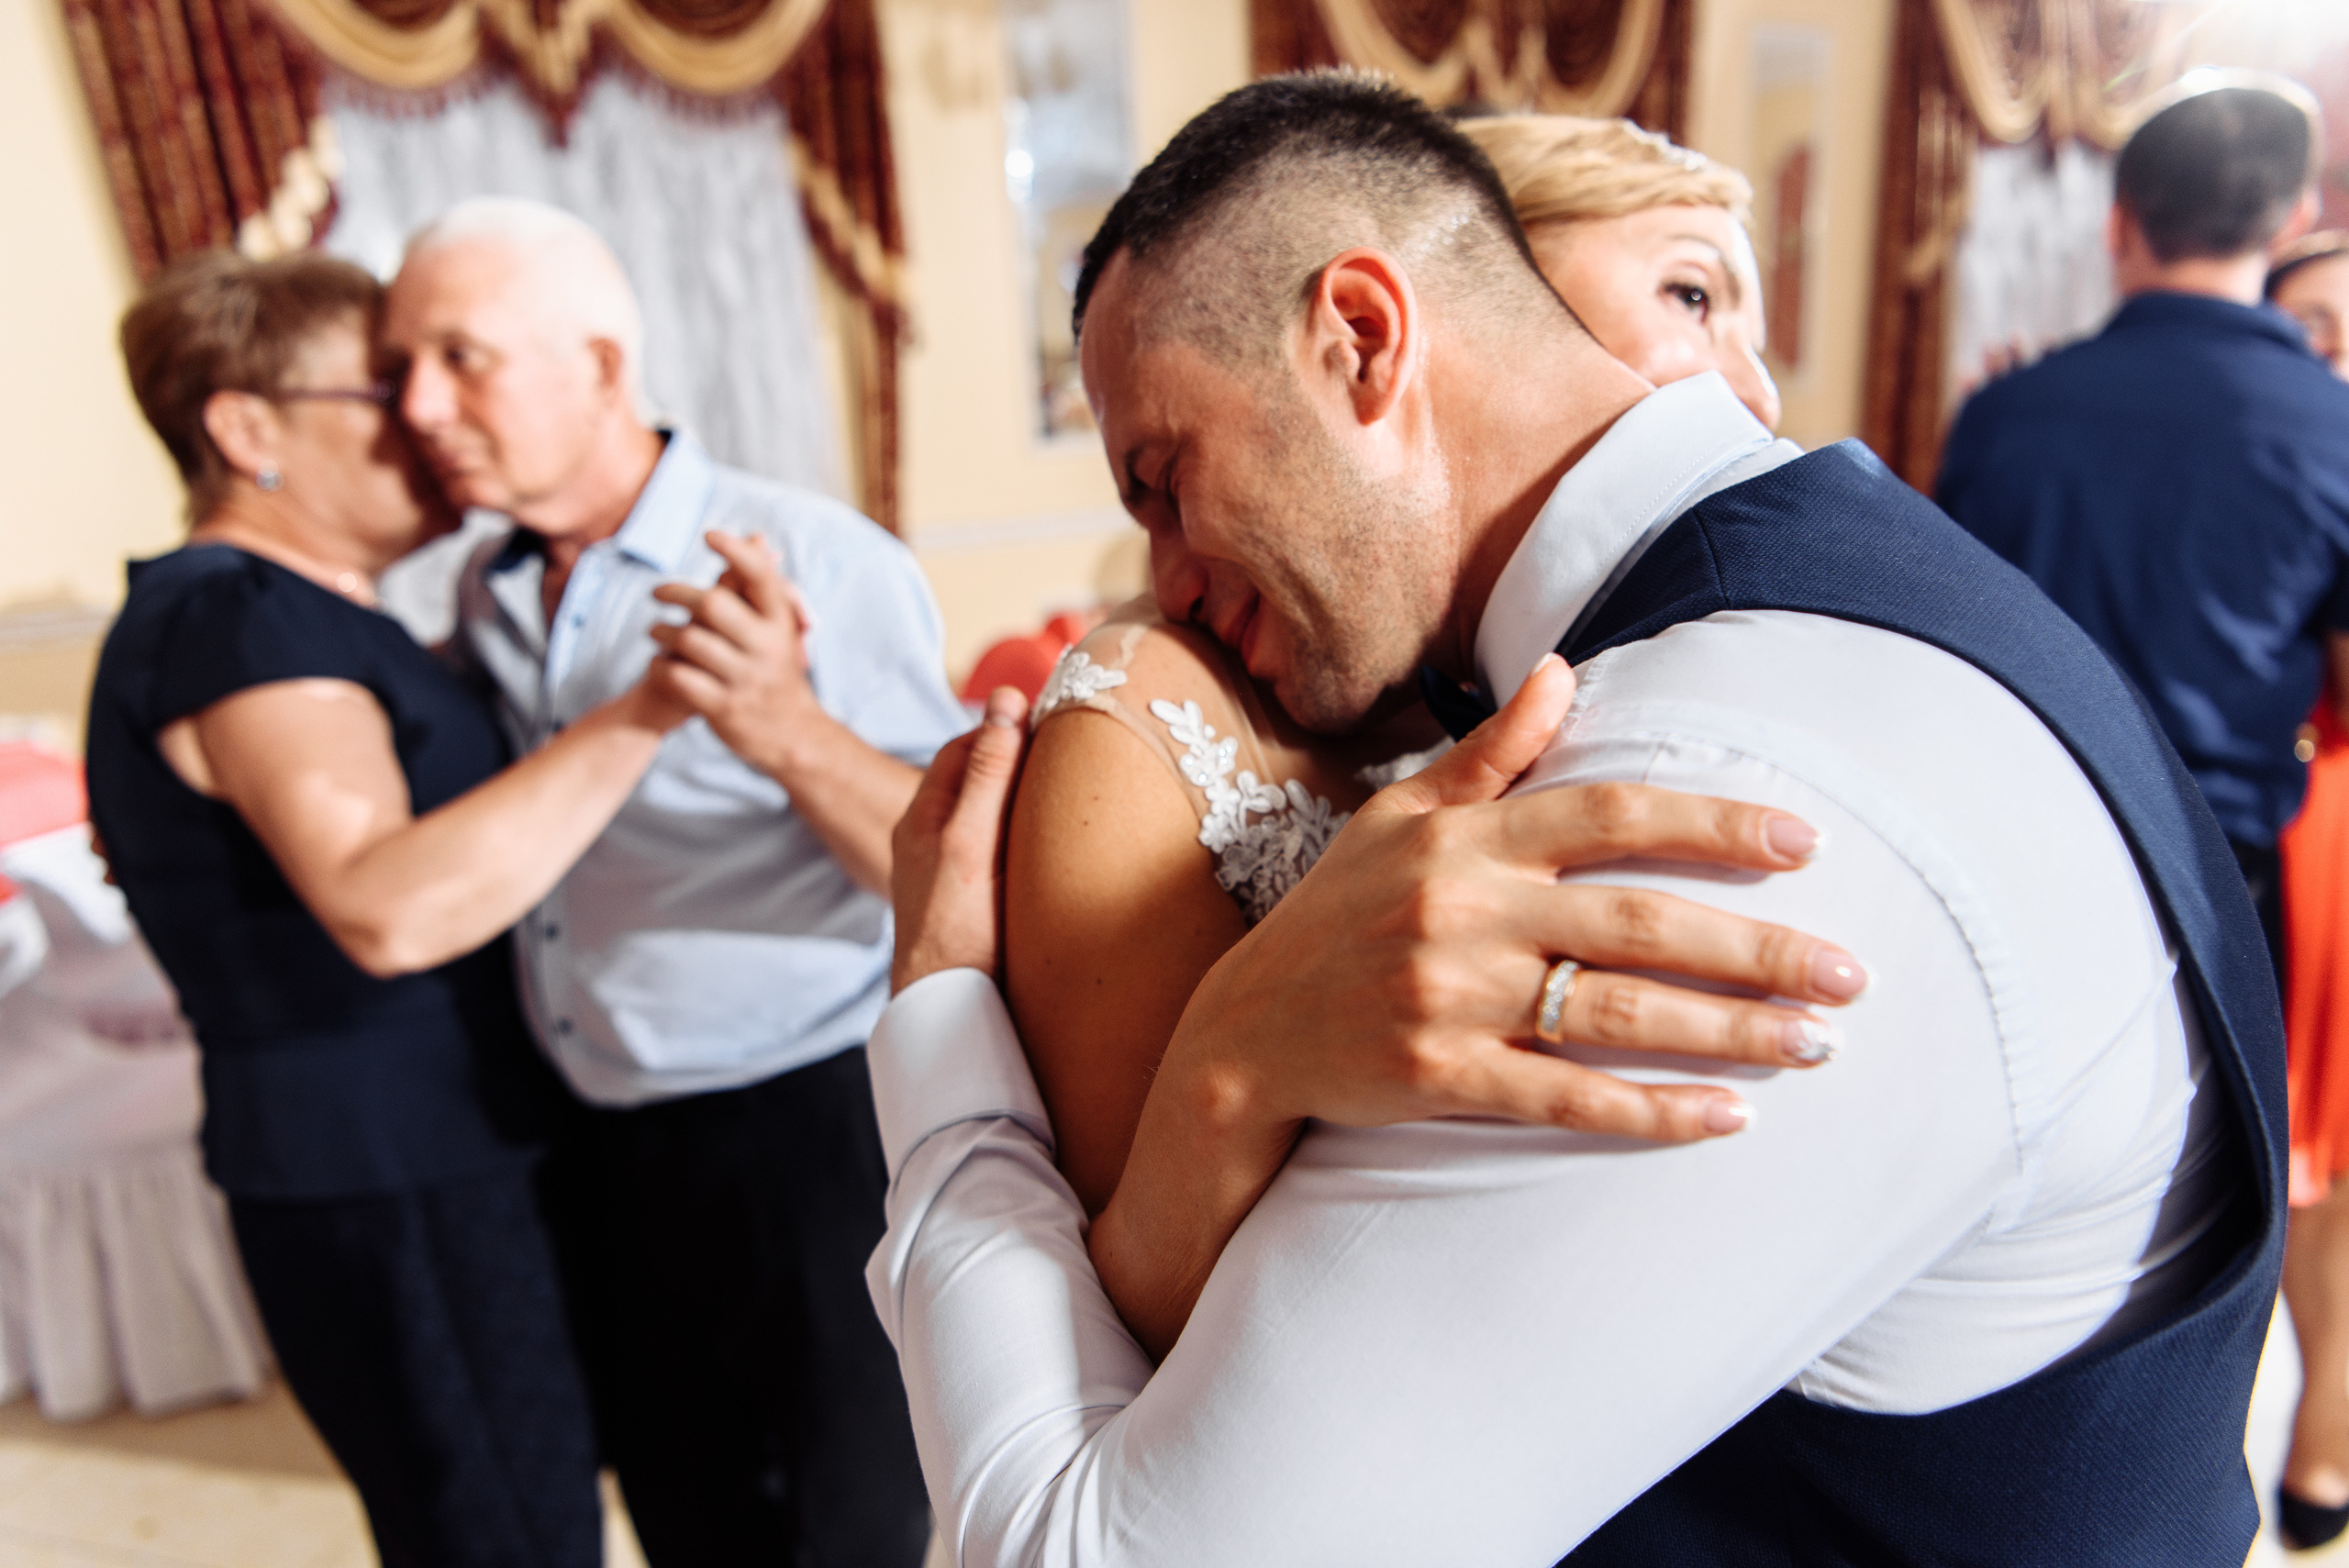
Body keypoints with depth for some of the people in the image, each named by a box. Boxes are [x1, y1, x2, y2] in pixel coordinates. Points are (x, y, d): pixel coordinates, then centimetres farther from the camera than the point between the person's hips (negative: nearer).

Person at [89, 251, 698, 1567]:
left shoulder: (296, 617, 13)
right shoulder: (230, 620, -19)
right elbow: (391, 908, -36)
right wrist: (647, 710, -38)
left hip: (449, 1156, 10)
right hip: (389, 1190, -10)